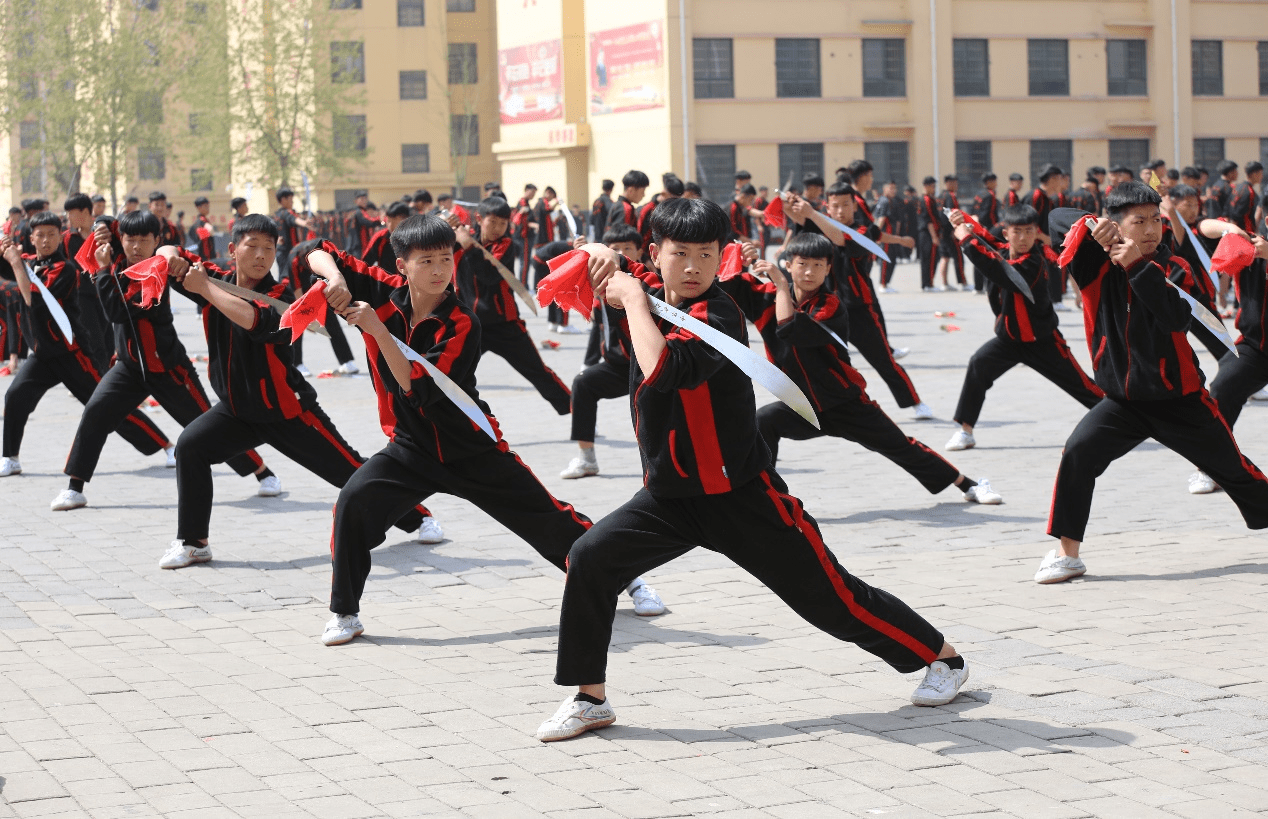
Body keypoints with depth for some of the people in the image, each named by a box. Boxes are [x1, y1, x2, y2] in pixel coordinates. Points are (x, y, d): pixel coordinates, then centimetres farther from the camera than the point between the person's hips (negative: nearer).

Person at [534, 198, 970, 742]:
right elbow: (594, 265, 20)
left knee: (832, 597, 1)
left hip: (741, 497, -6)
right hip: (668, 497, 6)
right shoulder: (652, 298, 2)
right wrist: (604, 257, -4)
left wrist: (632, 299, -25)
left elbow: (662, 371, -38)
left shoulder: (718, 315, -20)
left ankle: (943, 657, 22)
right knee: (589, 558, -12)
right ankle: (589, 699, 1)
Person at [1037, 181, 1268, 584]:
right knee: (1078, 453, -19)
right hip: (1122, 400, 1)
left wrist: (1137, 266, -33)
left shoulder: (1173, 267, -12)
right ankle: (1067, 552, -8)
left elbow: (1178, 318, -29)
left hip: (1179, 399, -1)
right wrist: (1090, 229, -29)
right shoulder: (1097, 265, -6)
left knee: (1233, 469, 8)